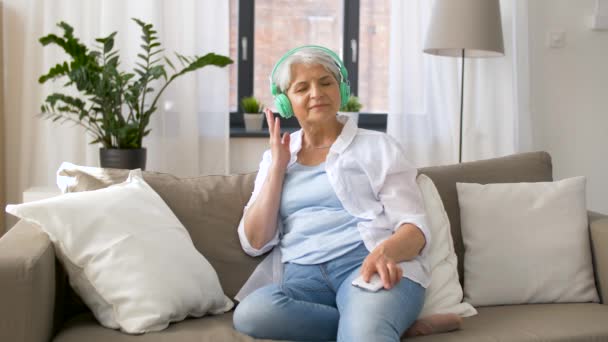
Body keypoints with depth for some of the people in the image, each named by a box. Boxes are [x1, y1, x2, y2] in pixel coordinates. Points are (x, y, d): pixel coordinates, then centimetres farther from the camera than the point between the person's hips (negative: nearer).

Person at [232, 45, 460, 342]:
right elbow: (254, 242, 9)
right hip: (302, 275, 6)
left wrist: (384, 252, -22)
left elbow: (415, 228, 1)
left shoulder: (377, 146, 10)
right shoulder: (274, 157, 20)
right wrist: (278, 165, 5)